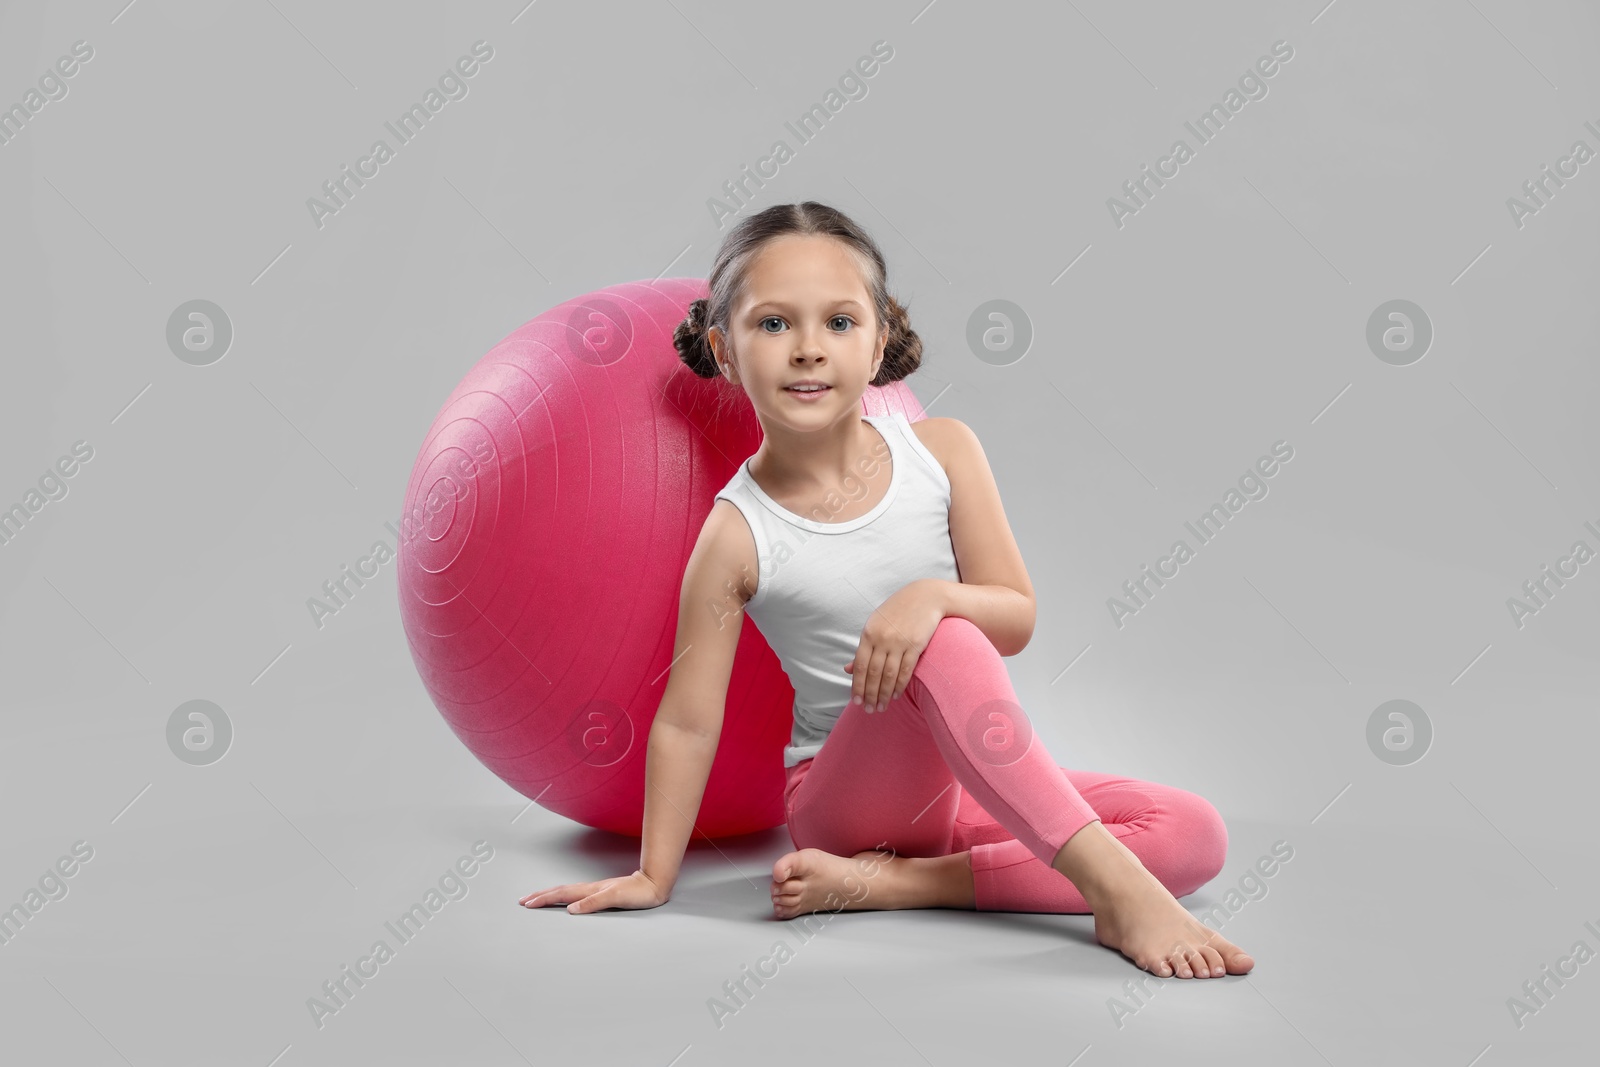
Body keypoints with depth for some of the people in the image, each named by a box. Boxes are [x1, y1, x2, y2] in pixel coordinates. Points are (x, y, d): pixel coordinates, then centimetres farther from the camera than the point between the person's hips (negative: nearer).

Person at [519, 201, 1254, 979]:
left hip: (966, 786, 5)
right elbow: (687, 723, -6)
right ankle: (1116, 890, -32)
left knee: (1195, 835, -12)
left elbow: (1016, 620, -4)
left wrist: (932, 596, -25)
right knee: (945, 646, -34)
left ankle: (895, 882, -18)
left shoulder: (942, 451, -4)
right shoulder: (737, 534, -12)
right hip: (845, 794, -5)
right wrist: (653, 874, -6)